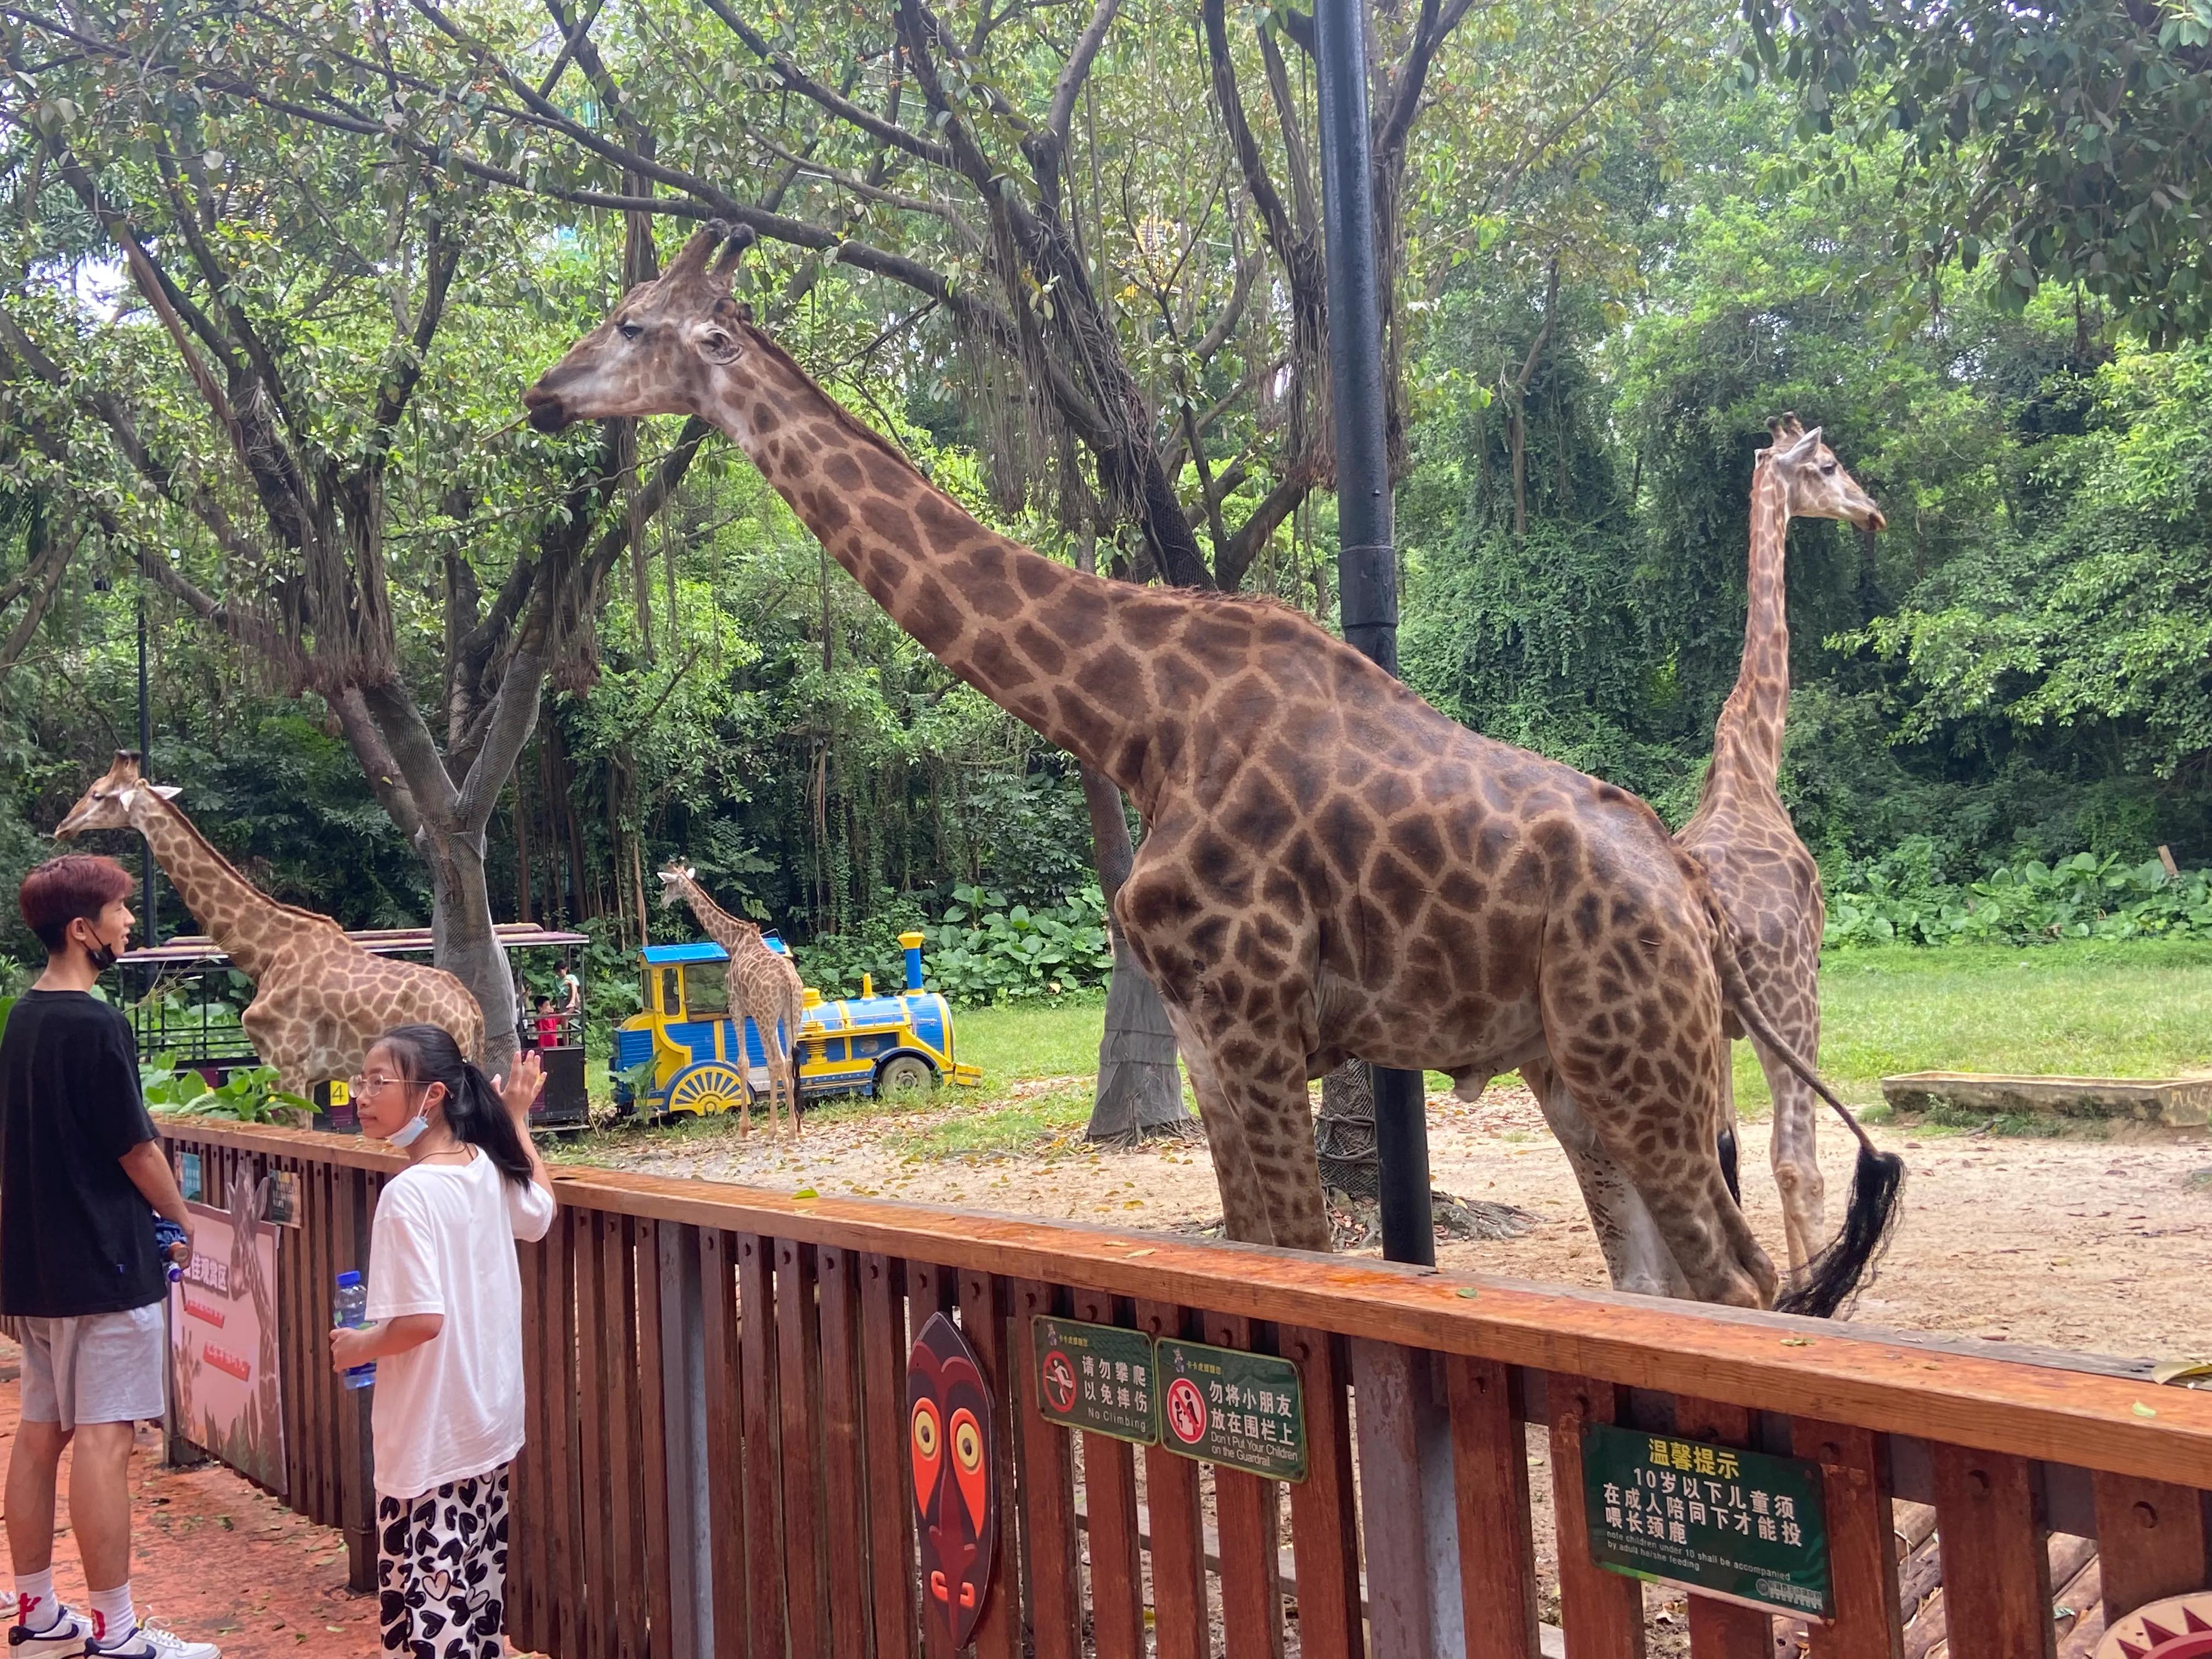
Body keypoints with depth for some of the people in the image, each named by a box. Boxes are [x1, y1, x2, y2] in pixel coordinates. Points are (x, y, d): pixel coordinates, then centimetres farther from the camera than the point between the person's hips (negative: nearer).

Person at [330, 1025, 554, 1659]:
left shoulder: (409, 1192, -21)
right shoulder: (490, 1168, 1)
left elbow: (421, 1320, -26)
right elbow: (540, 1211, 24)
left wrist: (358, 1347, -8)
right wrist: (516, 1120, 29)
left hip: (429, 1439, -8)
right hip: (490, 1423, 8)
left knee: (425, 1607, 1)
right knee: (477, 1591, 18)